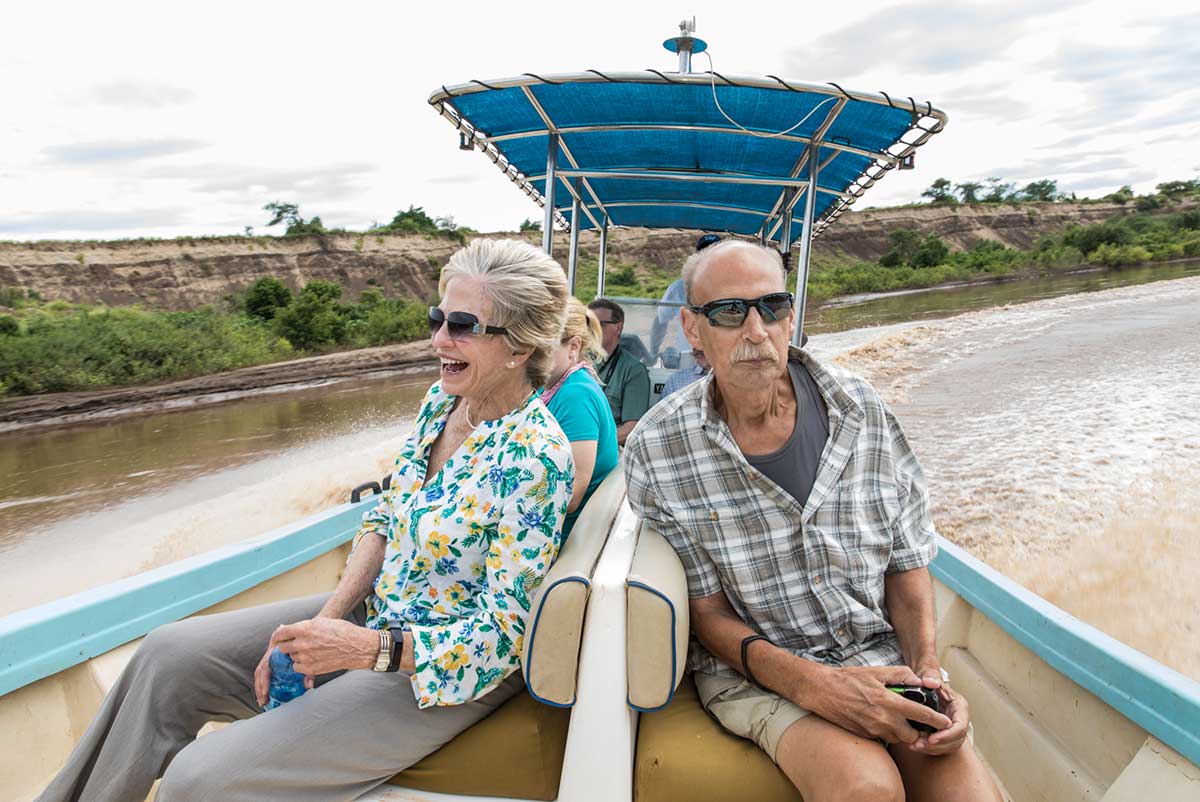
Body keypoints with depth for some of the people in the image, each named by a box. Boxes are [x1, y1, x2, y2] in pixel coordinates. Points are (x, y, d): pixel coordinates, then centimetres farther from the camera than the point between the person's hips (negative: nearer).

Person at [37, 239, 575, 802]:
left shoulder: (535, 458, -25)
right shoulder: (440, 401, 0)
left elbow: (502, 631, -22)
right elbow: (387, 518, 8)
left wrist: (366, 648, -29)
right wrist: (327, 618, -5)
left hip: (444, 670, -8)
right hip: (376, 609, 8)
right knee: (168, 655, 1)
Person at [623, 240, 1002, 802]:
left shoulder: (864, 413, -2)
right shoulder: (657, 451, -10)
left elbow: (907, 565, 7)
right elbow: (705, 611, -7)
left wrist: (927, 668, -10)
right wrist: (812, 686, -20)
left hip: (878, 653, 3)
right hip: (750, 666, -2)